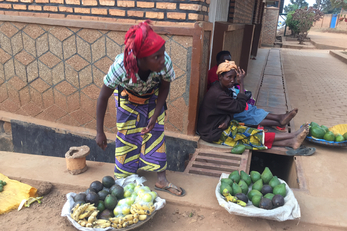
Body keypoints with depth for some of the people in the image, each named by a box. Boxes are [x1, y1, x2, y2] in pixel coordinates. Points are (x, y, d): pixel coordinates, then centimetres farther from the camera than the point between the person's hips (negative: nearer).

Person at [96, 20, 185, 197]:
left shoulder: (165, 62, -37)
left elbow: (165, 87, -14)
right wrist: (99, 132, -23)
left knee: (156, 133, 1)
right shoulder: (121, 66, -41)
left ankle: (161, 180, 16)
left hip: (153, 97, 2)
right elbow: (103, 97, -27)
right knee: (126, 137, 5)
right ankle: (122, 180, 27)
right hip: (127, 98, -1)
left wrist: (155, 116, -19)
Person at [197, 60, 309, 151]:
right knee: (250, 136, -13)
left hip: (220, 124, 10)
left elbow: (230, 108, 6)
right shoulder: (217, 95, -29)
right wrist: (241, 83, -21)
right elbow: (240, 107, -23)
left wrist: (227, 119, -17)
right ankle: (291, 138, -13)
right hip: (214, 134, -10)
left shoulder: (222, 89, 4)